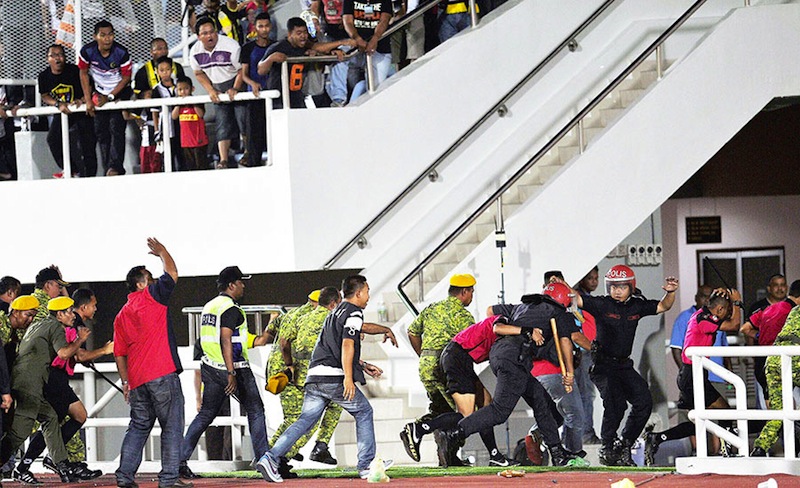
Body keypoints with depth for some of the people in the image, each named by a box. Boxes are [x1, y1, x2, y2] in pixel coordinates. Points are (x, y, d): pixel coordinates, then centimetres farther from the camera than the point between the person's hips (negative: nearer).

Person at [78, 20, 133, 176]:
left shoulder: (121, 53, -23)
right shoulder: (87, 51, -18)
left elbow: (126, 77, -12)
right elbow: (83, 74, -4)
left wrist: (110, 97, -16)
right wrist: (88, 100, -5)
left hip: (120, 92, -3)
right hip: (100, 93, 3)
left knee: (117, 128, -16)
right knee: (101, 131, 2)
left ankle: (115, 167, -22)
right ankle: (108, 169, 6)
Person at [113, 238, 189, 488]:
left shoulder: (122, 315, 16)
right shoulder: (152, 297, -2)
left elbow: (119, 353, 16)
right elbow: (172, 273, 7)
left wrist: (126, 382, 21)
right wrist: (161, 251, 24)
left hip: (137, 380, 7)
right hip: (162, 374, -7)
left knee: (138, 426, 14)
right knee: (172, 426, -3)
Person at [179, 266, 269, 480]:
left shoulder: (208, 307, 14)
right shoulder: (231, 308, -13)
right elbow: (226, 341, -21)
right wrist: (232, 374, -23)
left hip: (210, 367, 8)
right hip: (233, 367, -8)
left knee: (205, 414, 10)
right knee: (255, 411, 5)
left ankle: (180, 459, 2)